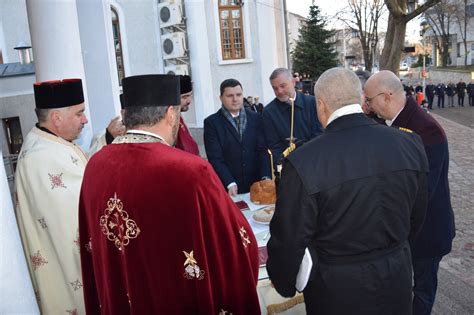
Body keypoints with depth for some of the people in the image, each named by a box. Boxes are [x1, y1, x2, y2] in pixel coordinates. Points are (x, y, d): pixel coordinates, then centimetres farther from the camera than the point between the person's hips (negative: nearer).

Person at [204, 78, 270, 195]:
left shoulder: (255, 118, 6)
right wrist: (230, 183, -20)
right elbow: (215, 158, -10)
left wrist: (265, 177, -12)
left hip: (255, 184, 3)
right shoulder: (212, 122, -4)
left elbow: (262, 150, 1)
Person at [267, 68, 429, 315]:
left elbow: (289, 241, -16)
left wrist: (283, 283, 3)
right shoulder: (410, 144, -11)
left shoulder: (302, 163, -26)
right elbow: (416, 217, 3)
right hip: (397, 283, 4)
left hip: (338, 293, -4)